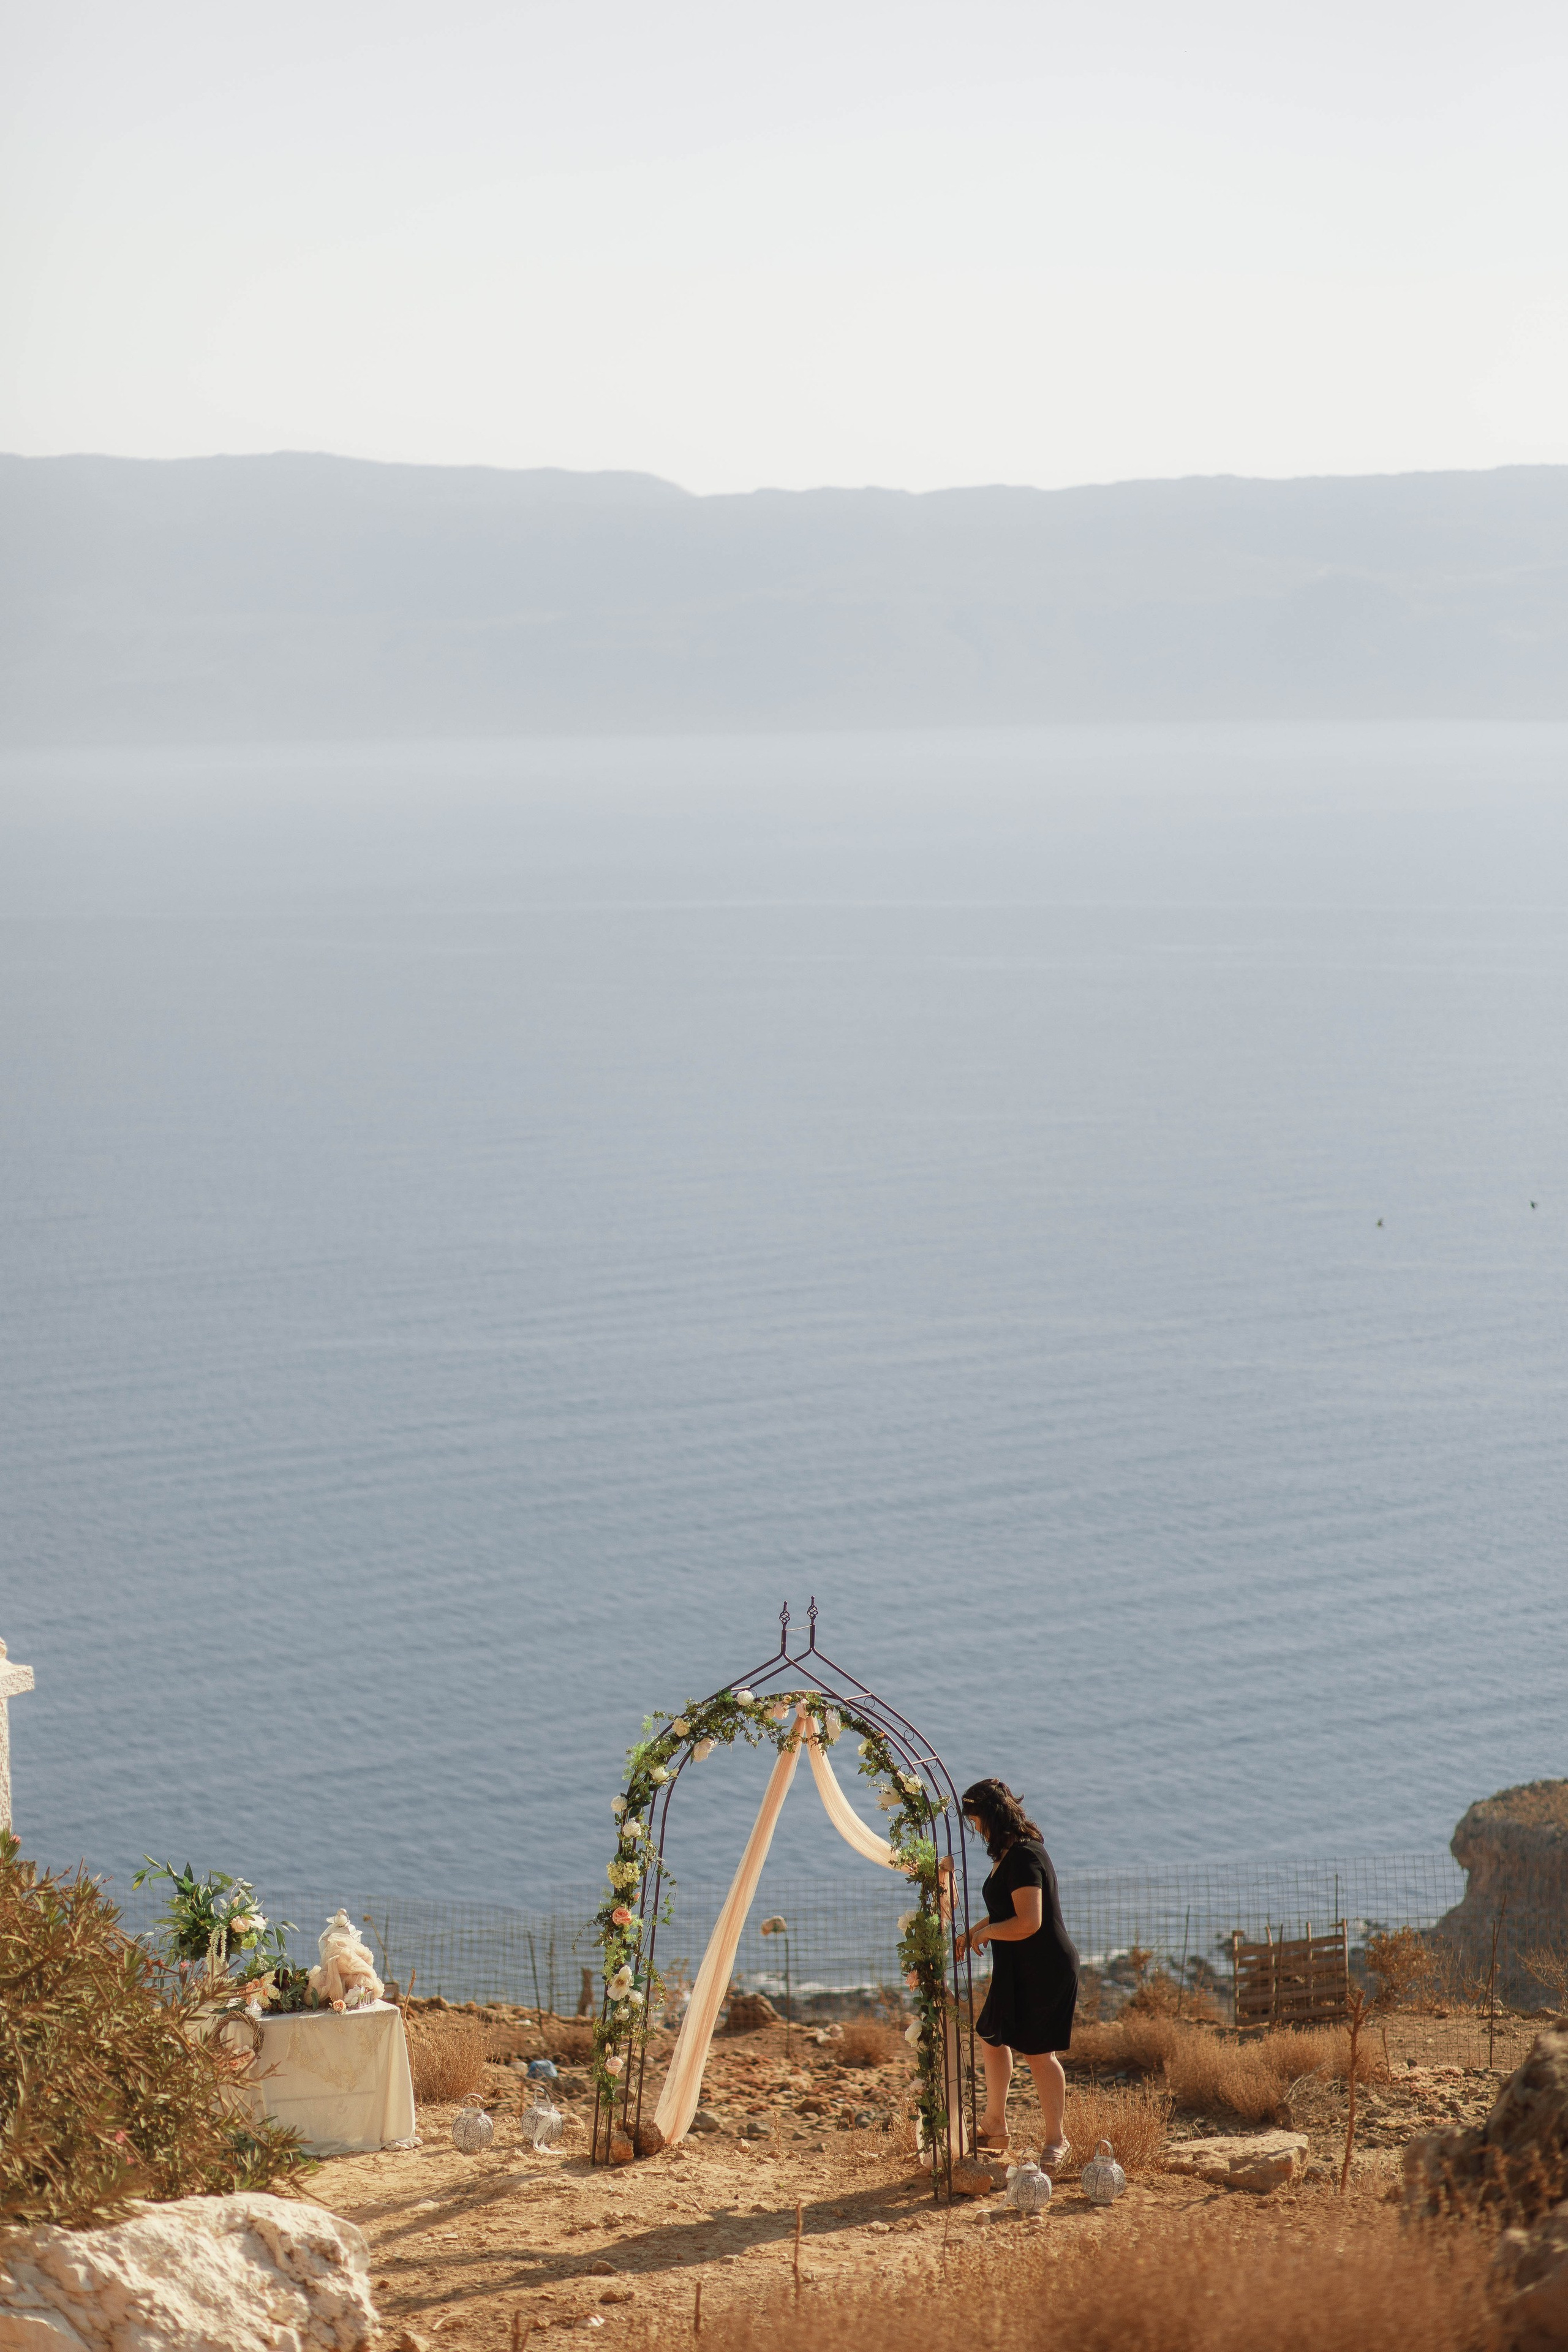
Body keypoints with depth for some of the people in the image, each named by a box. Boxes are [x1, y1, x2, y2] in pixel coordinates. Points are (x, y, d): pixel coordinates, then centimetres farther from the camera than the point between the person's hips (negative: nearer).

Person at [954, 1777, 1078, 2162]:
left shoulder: (1024, 1857, -22)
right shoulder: (1011, 1853, 11)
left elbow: (1028, 1922, -28)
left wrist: (986, 1932, -13)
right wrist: (973, 1933, 13)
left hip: (1043, 1969, -11)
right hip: (1020, 1971, 11)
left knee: (1039, 2053, -3)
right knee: (993, 2039, 18)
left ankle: (1057, 2140, 7)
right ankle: (995, 2126, 30)